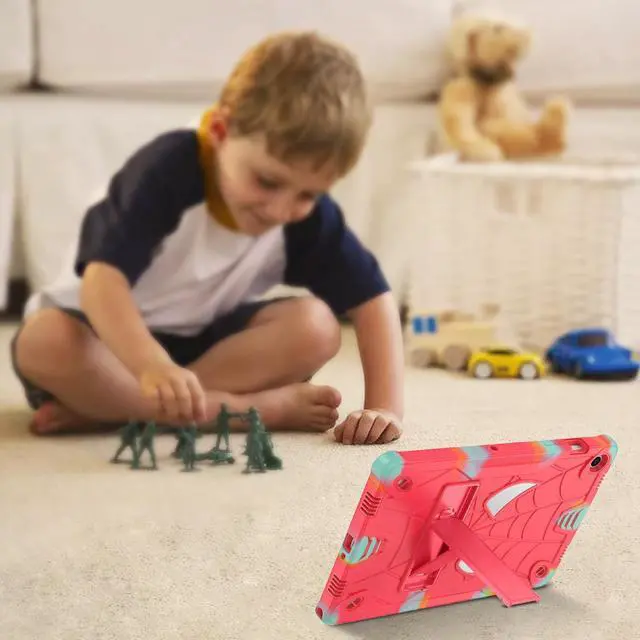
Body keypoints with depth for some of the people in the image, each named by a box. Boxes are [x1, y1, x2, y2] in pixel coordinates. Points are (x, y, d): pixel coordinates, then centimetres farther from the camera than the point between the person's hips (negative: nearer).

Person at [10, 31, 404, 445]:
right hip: (110, 335, -3)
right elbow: (102, 278, -39)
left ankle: (101, 405, -26)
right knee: (44, 341, -36)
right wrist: (152, 365, -57)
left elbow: (373, 297, -13)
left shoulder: (309, 214, -15)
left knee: (315, 327, -23)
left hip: (203, 342, 4)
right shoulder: (169, 170, -28)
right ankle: (256, 408, -33)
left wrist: (385, 406, -27)